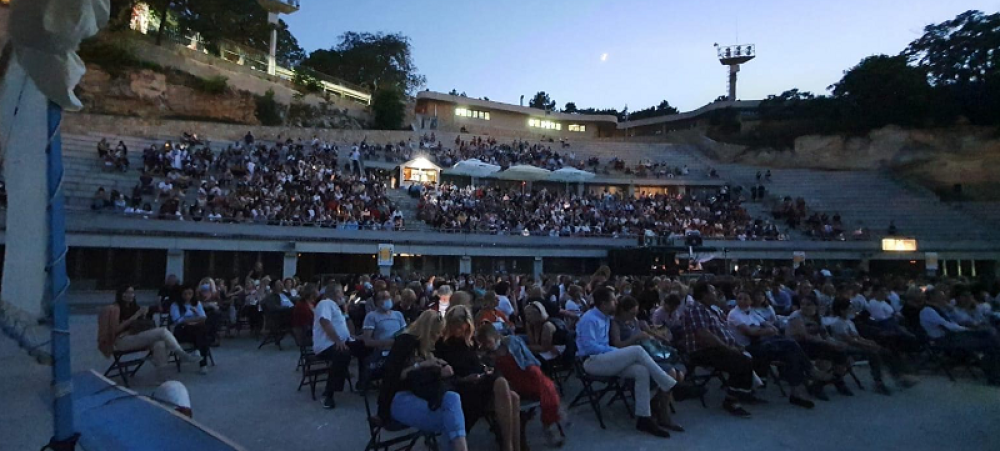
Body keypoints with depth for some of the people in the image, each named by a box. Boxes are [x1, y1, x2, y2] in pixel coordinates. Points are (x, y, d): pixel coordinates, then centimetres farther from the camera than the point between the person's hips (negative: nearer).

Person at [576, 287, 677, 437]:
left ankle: (644, 418, -14)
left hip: (605, 360, 9)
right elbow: (589, 346, -19)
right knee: (637, 350, -22)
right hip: (593, 362, -9)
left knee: (642, 371, -15)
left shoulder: (606, 318, 16)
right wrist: (614, 350, -15)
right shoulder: (589, 319, -12)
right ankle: (670, 386, -12)